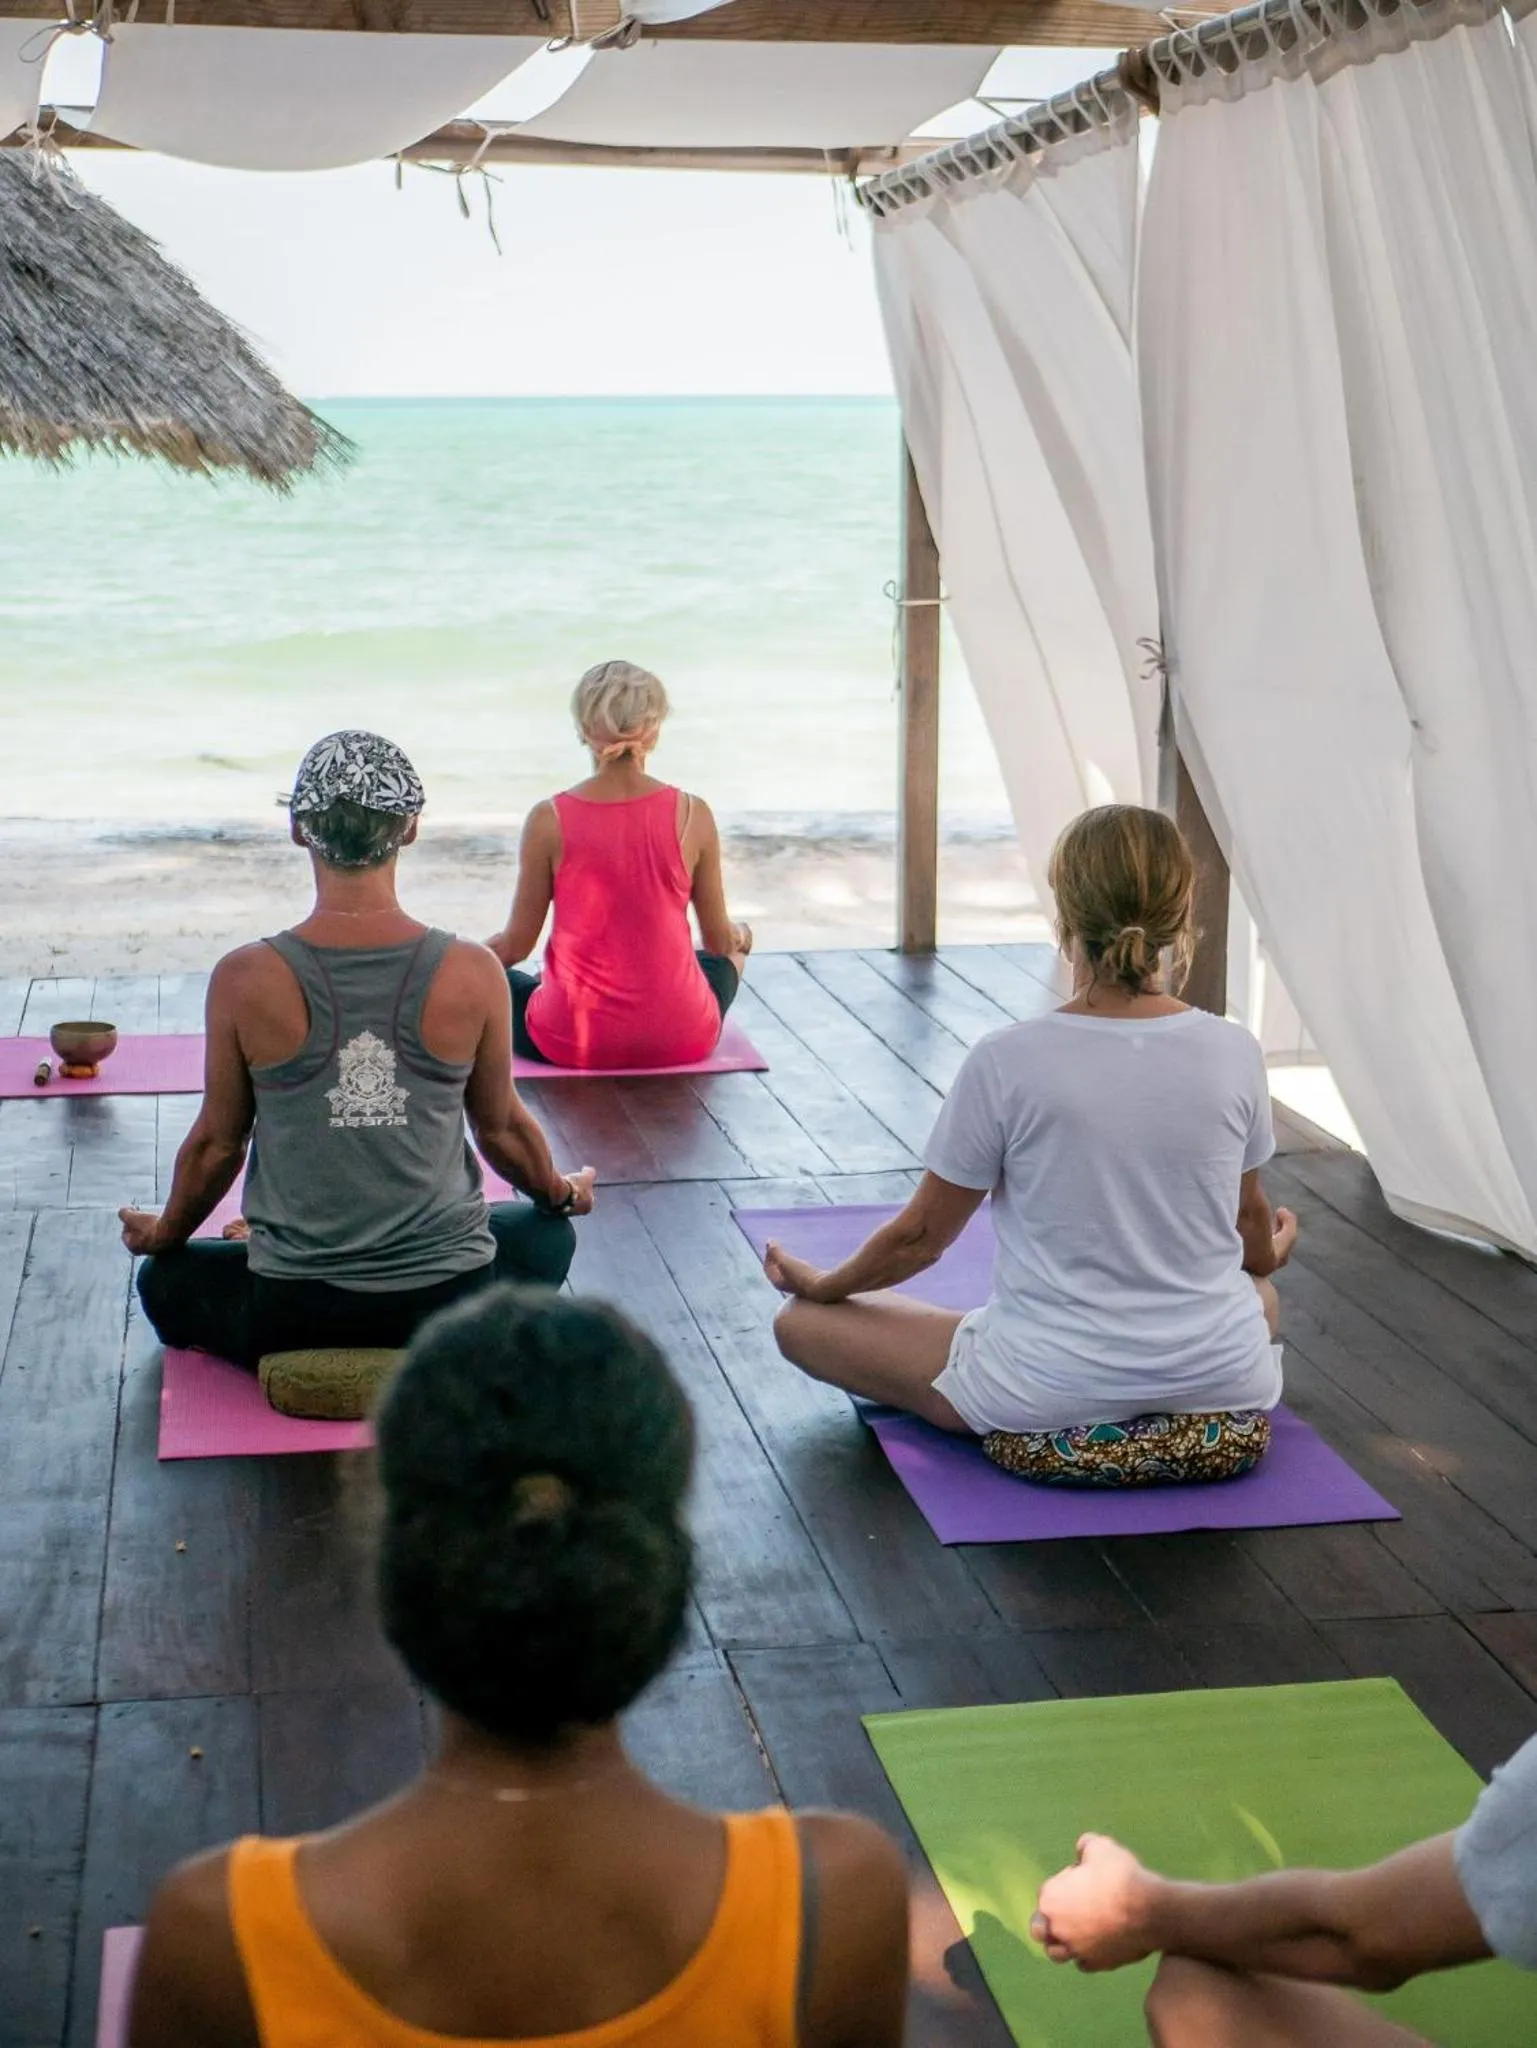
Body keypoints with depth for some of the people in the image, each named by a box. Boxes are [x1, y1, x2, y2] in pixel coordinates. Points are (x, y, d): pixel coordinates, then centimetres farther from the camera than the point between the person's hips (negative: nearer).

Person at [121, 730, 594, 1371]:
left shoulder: (246, 981, -13)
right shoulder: (472, 975, -12)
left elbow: (216, 1143, 1)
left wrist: (162, 1235, 23)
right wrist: (563, 1194, 27)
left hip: (294, 1317, 0)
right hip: (449, 1305, 0)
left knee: (165, 1280, 31)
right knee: (547, 1235, 33)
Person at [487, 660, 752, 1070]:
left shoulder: (549, 821, -12)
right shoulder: (692, 815, -9)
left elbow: (517, 944, -3)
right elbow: (719, 940, 2)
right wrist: (740, 937, 27)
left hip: (572, 1043, -2)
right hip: (681, 1040, 2)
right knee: (729, 956, 36)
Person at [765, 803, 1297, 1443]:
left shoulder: (1008, 1061, -16)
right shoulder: (1234, 1053, -7)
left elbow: (920, 1237, -4)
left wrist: (822, 1285, 17)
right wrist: (1270, 1256, 37)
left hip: (1048, 1391, -4)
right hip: (1225, 1381, 4)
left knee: (802, 1320, 12)